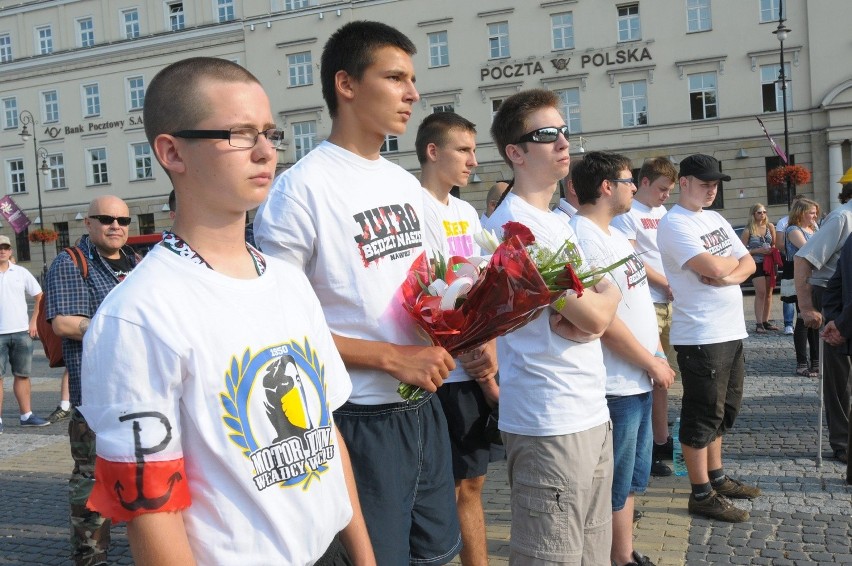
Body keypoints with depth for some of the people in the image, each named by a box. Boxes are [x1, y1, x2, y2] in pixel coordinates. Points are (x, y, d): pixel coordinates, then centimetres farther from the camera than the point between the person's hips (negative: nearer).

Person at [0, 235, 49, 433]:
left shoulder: (21, 273, 6)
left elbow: (39, 297, 13)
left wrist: (33, 321, 5)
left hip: (21, 332, 2)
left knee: (22, 375, 8)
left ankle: (26, 415, 16)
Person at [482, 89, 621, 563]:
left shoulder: (559, 222, 14)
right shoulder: (514, 223, -16)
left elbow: (595, 318, 12)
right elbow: (596, 316, -18)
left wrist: (583, 315, -11)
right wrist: (609, 293, 3)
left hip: (592, 413, 9)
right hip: (551, 423, -9)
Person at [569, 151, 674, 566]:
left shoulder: (613, 234, 12)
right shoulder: (584, 237, -19)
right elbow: (604, 320, -23)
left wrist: (656, 358, 13)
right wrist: (653, 364, -13)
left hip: (638, 379, 10)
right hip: (616, 385, -10)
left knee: (631, 479, 21)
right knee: (615, 487, 5)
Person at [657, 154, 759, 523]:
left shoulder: (716, 219, 15)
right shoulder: (674, 223, -13)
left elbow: (748, 264, 11)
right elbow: (713, 266, -24)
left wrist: (727, 276, -11)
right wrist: (732, 262, -2)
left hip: (731, 331, 9)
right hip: (700, 336, -9)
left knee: (724, 409, 18)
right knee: (702, 415, -1)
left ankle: (717, 478, 33)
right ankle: (701, 494, 10)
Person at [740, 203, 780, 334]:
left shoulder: (770, 227, 5)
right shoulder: (748, 230, -6)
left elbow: (775, 244, 12)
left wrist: (773, 250, -7)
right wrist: (759, 251, -15)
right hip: (757, 264, -4)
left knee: (768, 293, 7)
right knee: (761, 293, -9)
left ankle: (765, 322, 15)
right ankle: (759, 324, -8)